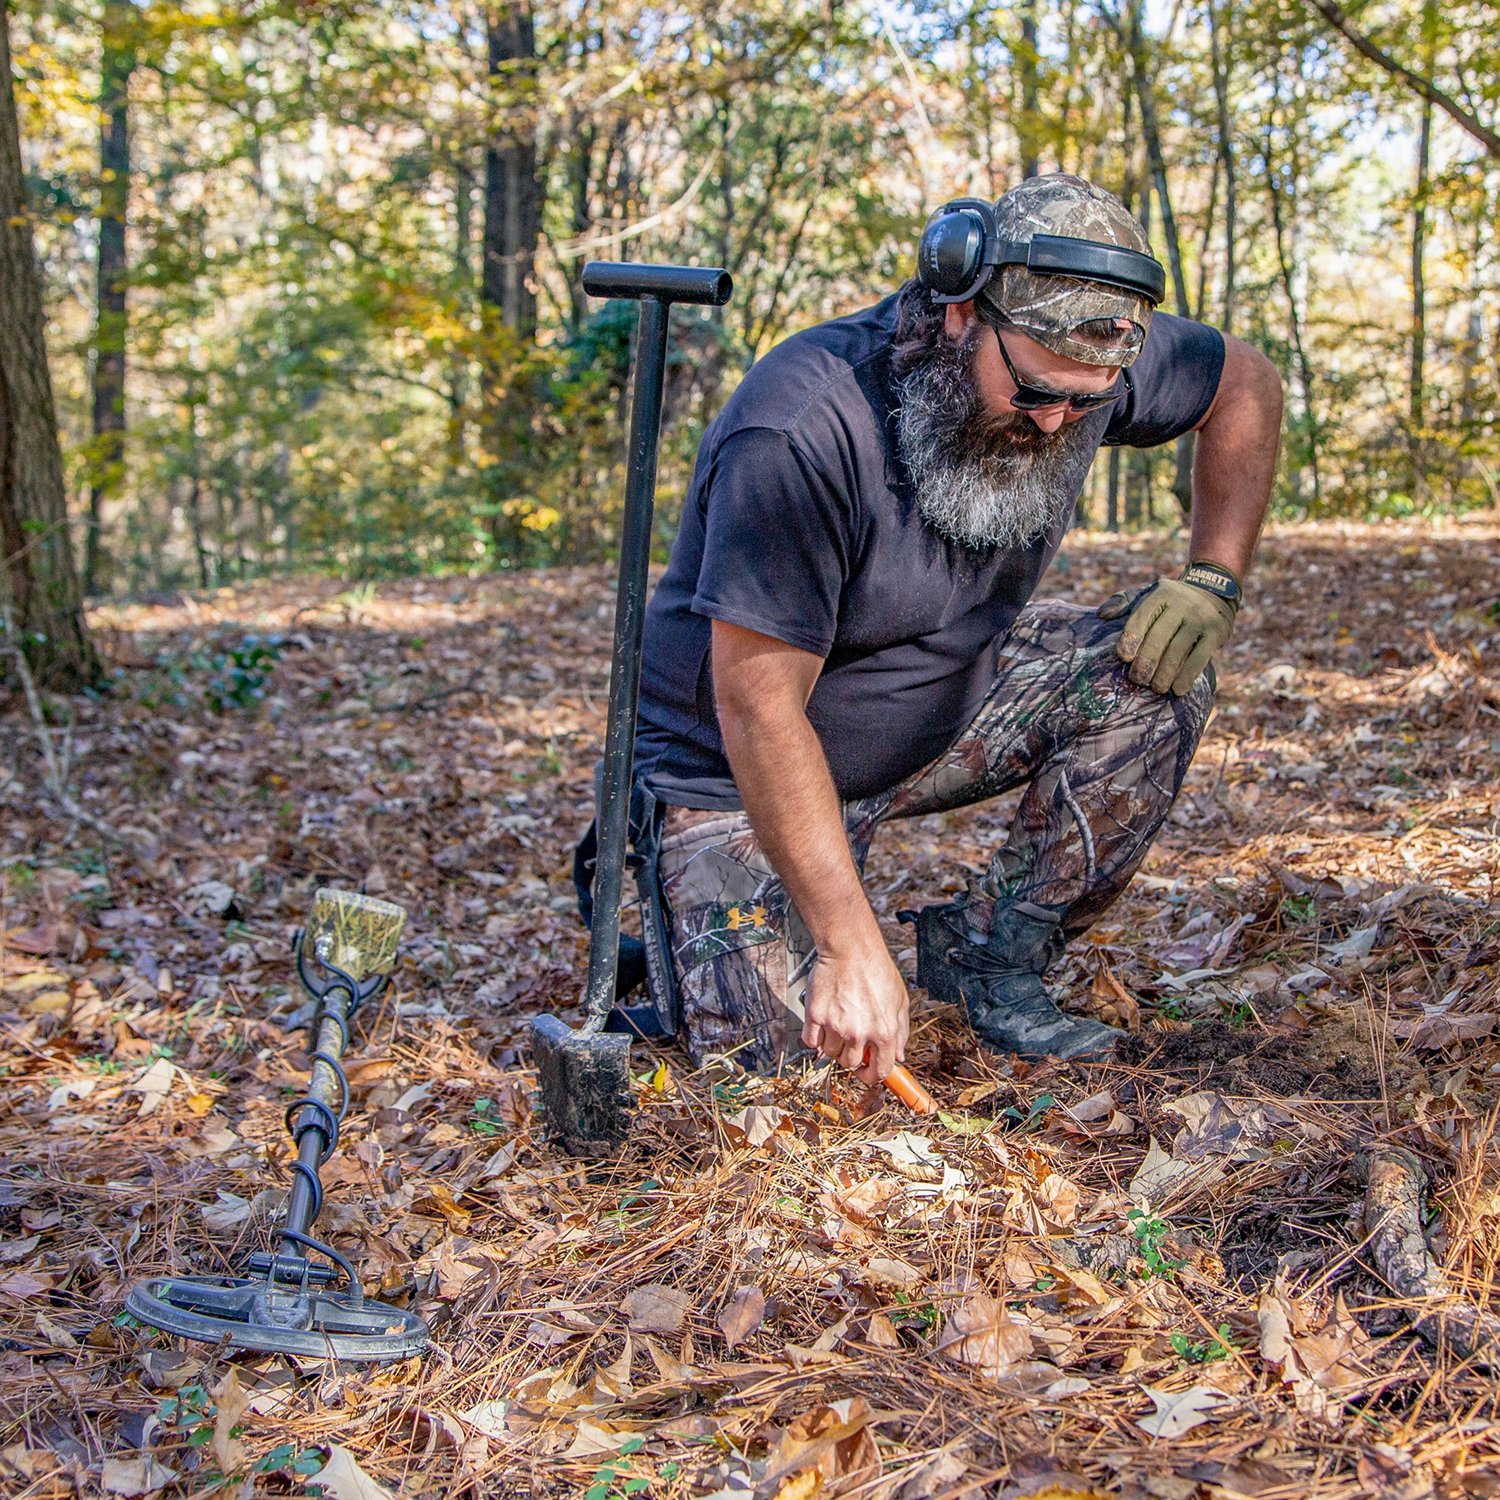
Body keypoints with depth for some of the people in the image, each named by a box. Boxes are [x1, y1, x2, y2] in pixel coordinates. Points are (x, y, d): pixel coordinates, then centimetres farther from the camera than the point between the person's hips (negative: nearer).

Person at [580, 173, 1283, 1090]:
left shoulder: (1081, 358, -13)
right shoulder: (803, 433, -33)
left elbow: (1248, 383, 7)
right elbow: (759, 705, -32)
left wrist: (1214, 583, -8)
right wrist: (853, 946, -34)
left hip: (951, 710, 6)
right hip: (740, 766, -6)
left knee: (1157, 672, -15)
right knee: (782, 1050, -19)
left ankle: (991, 956, -4)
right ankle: (678, 885, 13)